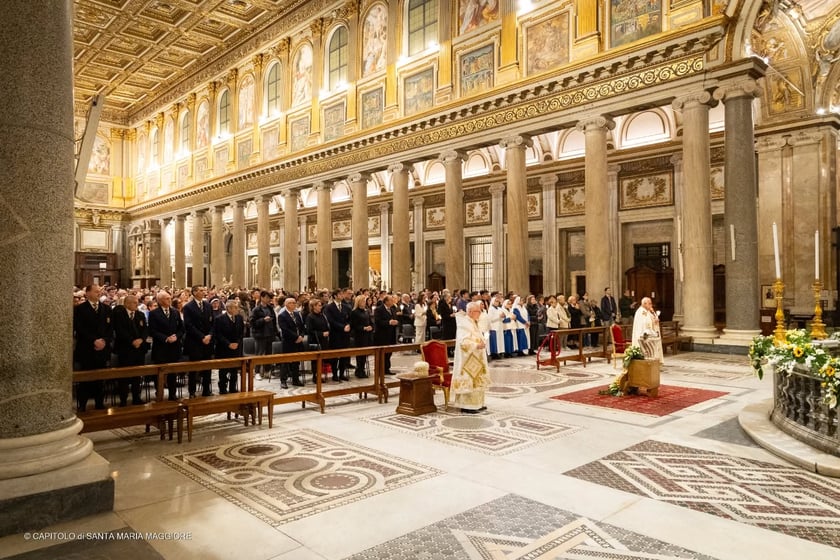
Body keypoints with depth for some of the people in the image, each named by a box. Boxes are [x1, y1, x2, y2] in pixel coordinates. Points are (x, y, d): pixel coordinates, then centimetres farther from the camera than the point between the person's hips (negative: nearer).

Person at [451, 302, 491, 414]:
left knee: (477, 380, 14)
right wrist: (477, 345, -34)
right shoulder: (464, 324, -17)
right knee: (468, 380, -5)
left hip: (476, 358, 10)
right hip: (467, 359, -10)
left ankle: (476, 403, 23)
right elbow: (463, 341, -28)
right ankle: (466, 406, 2)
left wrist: (482, 343, 6)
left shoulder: (473, 322, 12)